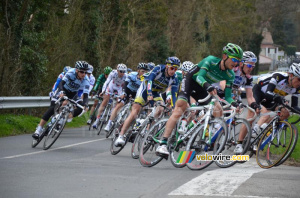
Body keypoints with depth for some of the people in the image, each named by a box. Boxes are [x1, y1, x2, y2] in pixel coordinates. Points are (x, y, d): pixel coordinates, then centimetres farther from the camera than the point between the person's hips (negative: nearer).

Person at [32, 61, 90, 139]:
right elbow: (61, 83, -39)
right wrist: (61, 92, -59)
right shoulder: (71, 73, -30)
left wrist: (86, 104, -50)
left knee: (81, 108, -23)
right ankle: (38, 130, -18)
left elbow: (86, 95, -30)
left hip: (73, 94, 3)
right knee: (52, 108, -18)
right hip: (63, 91, -3)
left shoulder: (85, 80, -24)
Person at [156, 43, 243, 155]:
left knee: (218, 110, -11)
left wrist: (233, 104, -32)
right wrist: (208, 86, -57)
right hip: (190, 81, -6)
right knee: (180, 108, -24)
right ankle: (163, 144, -33)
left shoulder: (230, 75, -11)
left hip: (201, 89, 7)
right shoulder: (211, 60, -26)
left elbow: (227, 96, -10)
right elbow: (200, 77, -37)